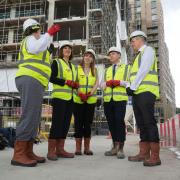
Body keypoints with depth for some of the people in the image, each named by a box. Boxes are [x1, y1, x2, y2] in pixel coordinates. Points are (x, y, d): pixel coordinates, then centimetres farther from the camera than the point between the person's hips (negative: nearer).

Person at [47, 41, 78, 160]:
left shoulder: (72, 66, 24)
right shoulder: (56, 62, 5)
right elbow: (51, 78, -7)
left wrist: (75, 85, 4)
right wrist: (66, 82, -15)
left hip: (70, 98, 7)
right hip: (59, 96, -7)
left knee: (66, 123, 3)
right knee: (57, 123, -10)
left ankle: (60, 150, 8)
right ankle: (51, 151, -4)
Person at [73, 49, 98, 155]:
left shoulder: (94, 70, 14)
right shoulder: (77, 68, 7)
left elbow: (97, 83, 5)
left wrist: (91, 93, -13)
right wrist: (79, 93, -16)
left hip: (91, 99, 2)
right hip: (78, 99, -2)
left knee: (88, 123, 4)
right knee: (78, 123, -1)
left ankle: (87, 148, 12)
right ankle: (78, 148, 6)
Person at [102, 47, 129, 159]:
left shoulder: (126, 68, 12)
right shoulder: (107, 70, 25)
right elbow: (102, 85, 18)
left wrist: (119, 82, -14)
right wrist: (107, 83, -4)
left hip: (120, 99, -4)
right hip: (108, 99, 5)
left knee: (120, 122, -11)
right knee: (111, 123, 3)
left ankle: (121, 149, -3)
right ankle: (115, 147, 12)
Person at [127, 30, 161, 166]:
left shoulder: (148, 50, 2)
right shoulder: (139, 55, 27)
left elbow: (144, 71, -11)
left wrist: (132, 87, -12)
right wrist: (128, 86, 6)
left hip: (146, 92, -9)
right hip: (137, 93, 9)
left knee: (149, 122, -11)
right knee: (141, 123, 6)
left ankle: (155, 156, -8)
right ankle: (144, 153, 11)